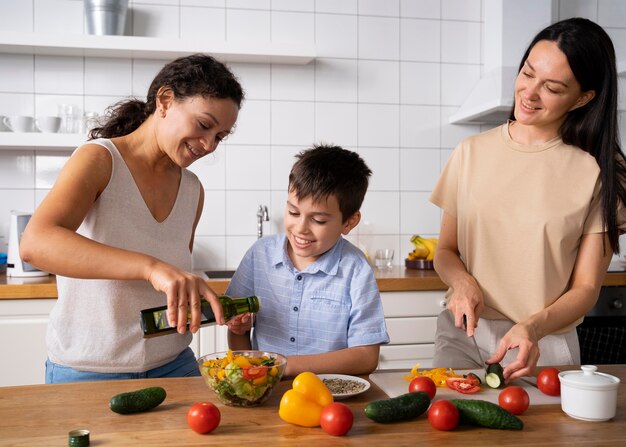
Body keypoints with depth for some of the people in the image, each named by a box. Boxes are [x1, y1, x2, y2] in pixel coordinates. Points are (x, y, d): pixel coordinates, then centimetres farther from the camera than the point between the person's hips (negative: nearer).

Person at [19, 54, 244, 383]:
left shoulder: (192, 190, 5)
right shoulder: (100, 159, -13)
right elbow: (35, 244, -31)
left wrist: (217, 308, -6)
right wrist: (152, 267, -42)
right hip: (87, 370, -5)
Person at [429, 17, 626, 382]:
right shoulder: (472, 153, 1)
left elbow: (586, 289, -6)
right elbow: (446, 250, 7)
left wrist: (532, 327, -24)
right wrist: (462, 281, -15)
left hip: (545, 348, -1)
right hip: (464, 333, 2)